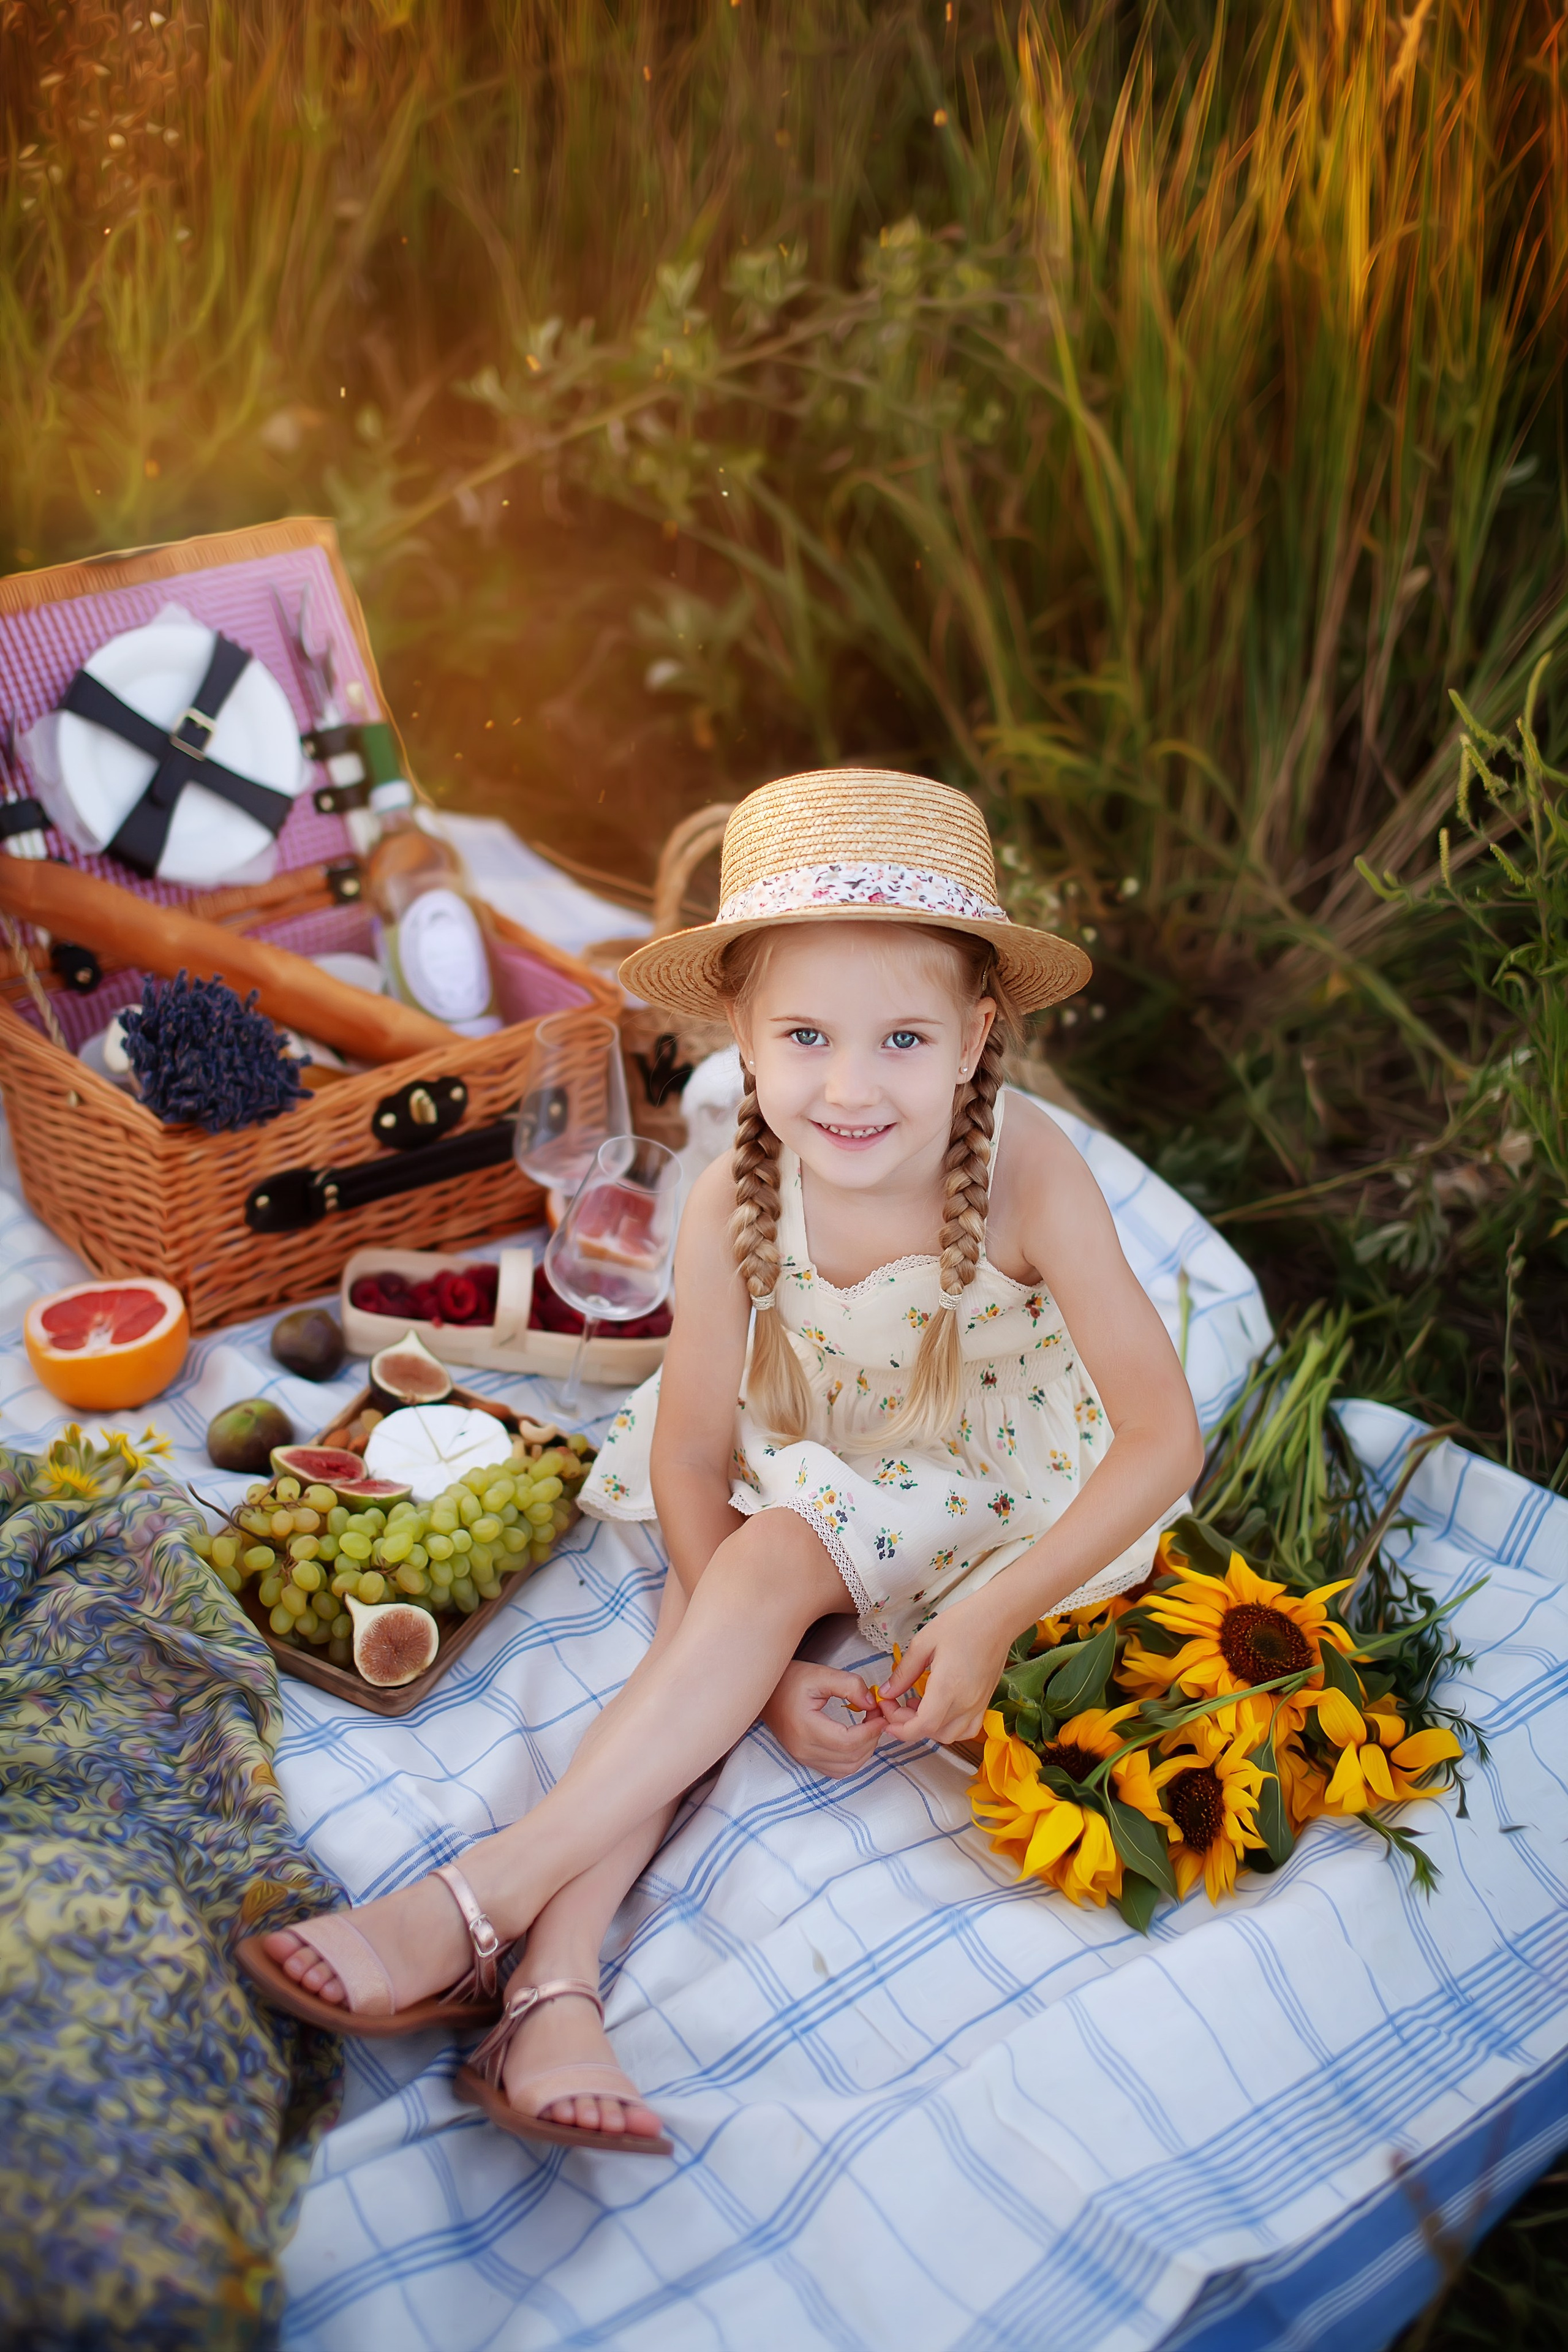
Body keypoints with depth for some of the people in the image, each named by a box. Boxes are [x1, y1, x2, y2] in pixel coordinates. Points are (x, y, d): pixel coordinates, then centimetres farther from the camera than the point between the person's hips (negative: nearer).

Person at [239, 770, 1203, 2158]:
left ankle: (485, 1896, -31)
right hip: (800, 1475, 3)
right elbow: (689, 1455, -13)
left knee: (767, 1564, -28)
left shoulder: (1029, 1176, -30)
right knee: (705, 1621, -26)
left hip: (995, 1494, -3)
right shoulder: (736, 1208, -23)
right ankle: (553, 1986, -33)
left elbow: (1162, 1435, -24)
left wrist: (995, 1615, -28)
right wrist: (765, 1671, -24)